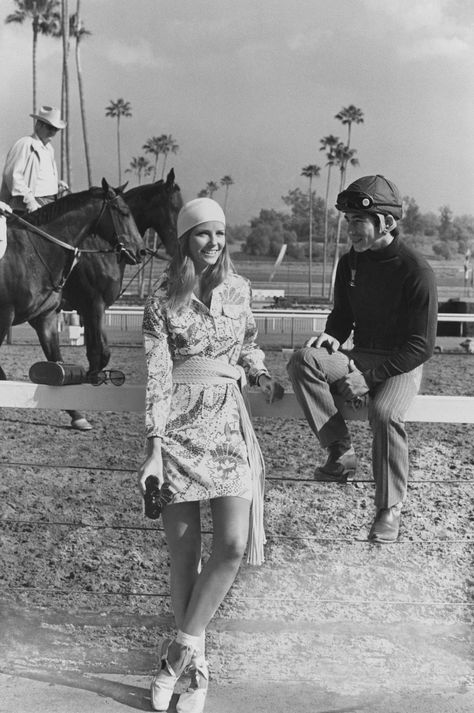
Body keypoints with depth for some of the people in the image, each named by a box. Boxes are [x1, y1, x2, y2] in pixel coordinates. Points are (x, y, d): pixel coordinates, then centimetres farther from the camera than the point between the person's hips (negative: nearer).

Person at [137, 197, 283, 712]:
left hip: (227, 421, 3)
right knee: (183, 550, 0)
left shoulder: (237, 289, 10)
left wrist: (263, 378, 5)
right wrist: (153, 450, -13)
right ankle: (194, 664, 17)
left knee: (233, 543, -12)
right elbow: (157, 378, -6)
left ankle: (183, 645, 7)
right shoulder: (163, 300, -1)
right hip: (178, 423, -2)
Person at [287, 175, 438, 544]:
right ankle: (341, 450, -19)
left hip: (402, 364, -5)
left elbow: (422, 345, -15)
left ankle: (390, 508, -16)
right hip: (361, 357, 5)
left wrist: (368, 376, -22)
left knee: (385, 413, -36)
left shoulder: (416, 270, -15)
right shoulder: (350, 264, 4)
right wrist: (332, 336, -9)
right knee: (303, 360, -24)